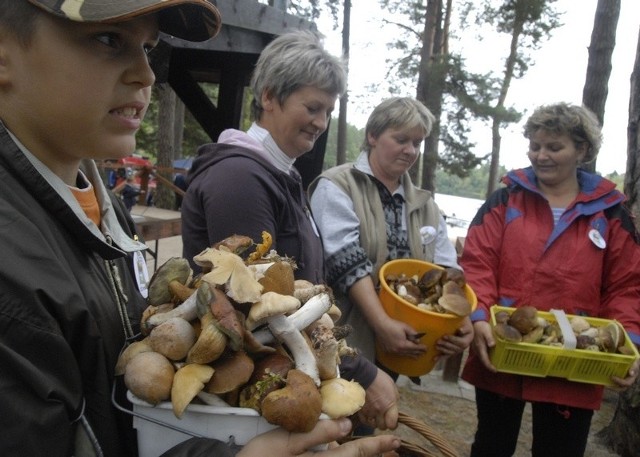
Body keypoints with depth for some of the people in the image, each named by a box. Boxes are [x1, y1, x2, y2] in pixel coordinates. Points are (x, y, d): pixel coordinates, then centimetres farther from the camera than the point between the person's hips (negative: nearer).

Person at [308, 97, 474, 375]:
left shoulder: (425, 205, 13)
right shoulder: (337, 187, -6)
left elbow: (446, 270, 7)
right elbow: (346, 261, -17)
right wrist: (382, 324, -26)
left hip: (395, 348, 5)